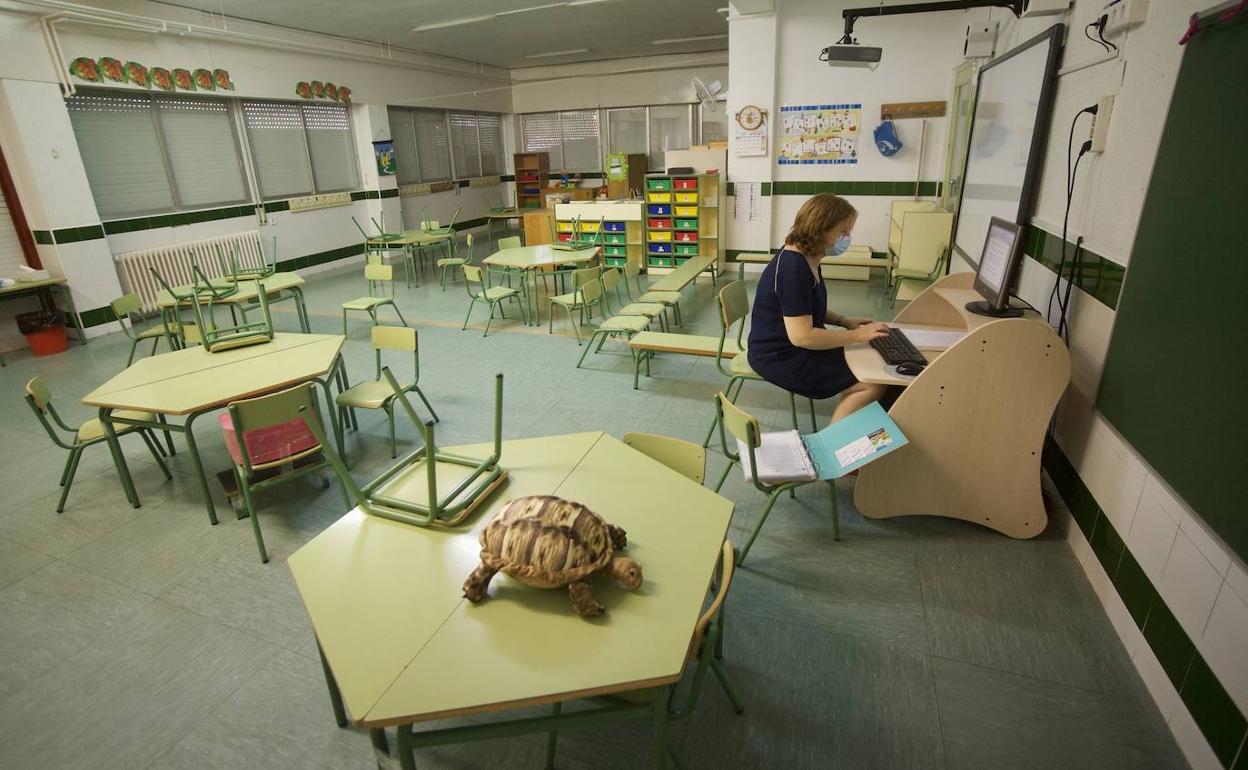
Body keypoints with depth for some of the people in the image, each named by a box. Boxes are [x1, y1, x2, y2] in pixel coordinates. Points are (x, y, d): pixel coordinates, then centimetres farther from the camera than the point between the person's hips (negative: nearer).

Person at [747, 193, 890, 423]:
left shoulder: (807, 258, 7)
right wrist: (857, 335, -20)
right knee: (873, 384, -11)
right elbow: (801, 336, -29)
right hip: (780, 357, -10)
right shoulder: (793, 268, -25)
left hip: (793, 347, 10)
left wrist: (844, 321, 8)